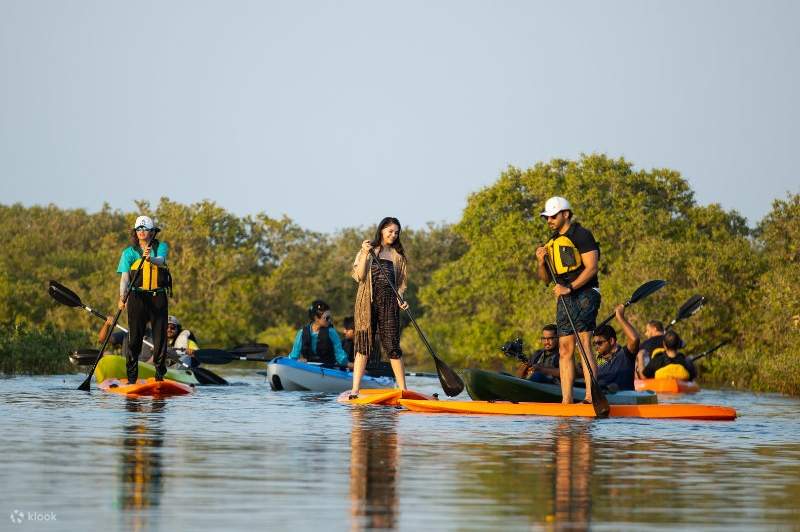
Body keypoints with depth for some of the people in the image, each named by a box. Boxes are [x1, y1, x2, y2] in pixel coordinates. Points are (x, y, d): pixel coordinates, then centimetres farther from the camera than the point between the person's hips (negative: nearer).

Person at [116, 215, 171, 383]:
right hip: (137, 297, 0)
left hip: (158, 298, 1)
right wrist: (122, 297, -24)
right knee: (134, 337, -3)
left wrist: (150, 259, -42)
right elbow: (124, 277, -7)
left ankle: (160, 374, 10)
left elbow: (161, 261, -18)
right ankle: (132, 378, -1)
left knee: (160, 336, 2)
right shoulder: (129, 252, 4)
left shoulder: (161, 247, 5)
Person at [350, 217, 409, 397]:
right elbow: (359, 277, -3)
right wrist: (365, 254, -13)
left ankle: (403, 390, 2)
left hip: (389, 302, 2)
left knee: (392, 344, -2)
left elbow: (401, 281, 17)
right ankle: (355, 390, -7)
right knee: (364, 343, -5)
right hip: (368, 301, -2)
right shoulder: (367, 251, 6)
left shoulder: (398, 255, 15)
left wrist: (400, 298, -2)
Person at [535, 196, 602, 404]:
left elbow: (591, 267, -14)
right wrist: (542, 262, -1)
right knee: (565, 349, 3)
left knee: (584, 344, -17)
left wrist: (570, 288, -22)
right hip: (565, 300, 8)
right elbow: (545, 278, 20)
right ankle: (566, 400, 3)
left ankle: (590, 396, -23)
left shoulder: (581, 235, -5)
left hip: (584, 295, -8)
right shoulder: (552, 242, 19)